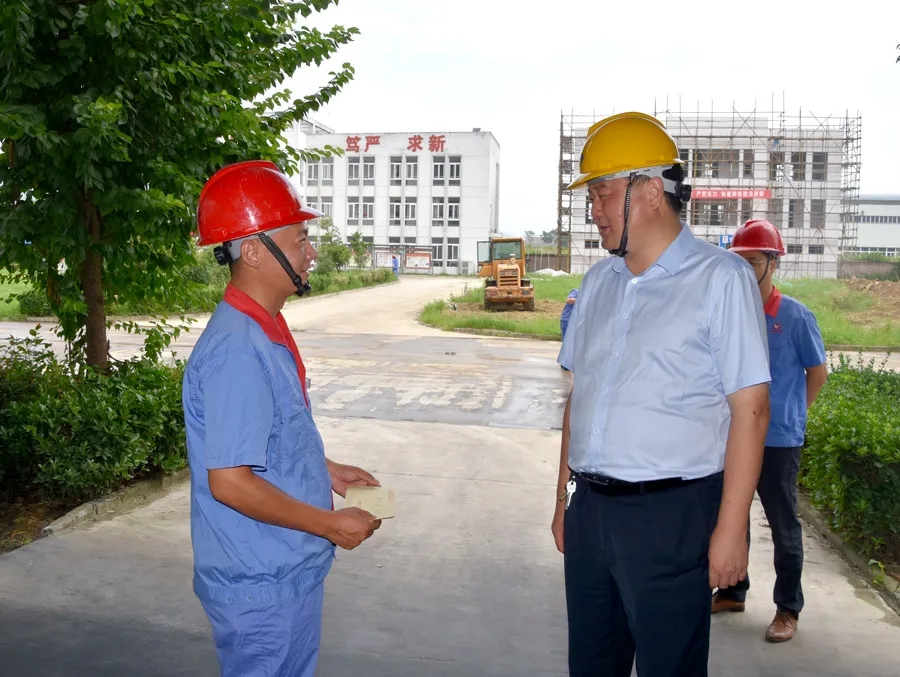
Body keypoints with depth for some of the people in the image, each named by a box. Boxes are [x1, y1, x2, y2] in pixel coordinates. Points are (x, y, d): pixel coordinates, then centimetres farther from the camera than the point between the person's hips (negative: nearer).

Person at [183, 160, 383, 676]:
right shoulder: (236, 349, -25)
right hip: (261, 588, -9)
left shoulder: (266, 330, 5)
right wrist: (331, 524, -18)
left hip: (291, 572, 9)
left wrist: (328, 470, 11)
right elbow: (229, 481, -26)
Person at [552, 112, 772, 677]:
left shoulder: (721, 278, -9)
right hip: (590, 508, 6)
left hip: (670, 517, -6)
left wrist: (731, 529, -14)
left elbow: (750, 411, -12)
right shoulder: (599, 281, 10)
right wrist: (566, 498, 16)